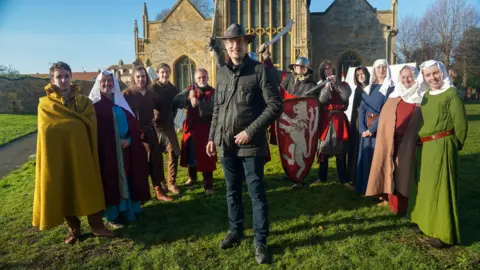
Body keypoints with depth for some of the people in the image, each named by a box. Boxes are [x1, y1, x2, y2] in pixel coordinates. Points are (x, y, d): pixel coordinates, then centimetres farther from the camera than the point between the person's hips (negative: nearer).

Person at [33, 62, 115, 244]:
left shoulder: (84, 101, 6)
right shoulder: (45, 104, 3)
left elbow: (90, 127, -4)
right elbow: (48, 131, -8)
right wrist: (78, 123, -9)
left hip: (82, 154, 1)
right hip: (59, 155, 0)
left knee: (89, 188, 3)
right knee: (64, 192, 7)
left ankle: (97, 226, 14)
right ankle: (73, 228, 22)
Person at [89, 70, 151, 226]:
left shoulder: (121, 102, 12)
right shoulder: (94, 105, -2)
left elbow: (133, 124, 8)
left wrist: (129, 139, -9)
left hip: (125, 150, 5)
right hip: (106, 151, -5)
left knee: (127, 179, 11)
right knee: (111, 181, 1)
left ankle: (129, 209, 24)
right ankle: (114, 215, 11)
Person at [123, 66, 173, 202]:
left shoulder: (151, 94, 9)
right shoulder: (127, 94, -8)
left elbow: (160, 108, 25)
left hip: (150, 132, 5)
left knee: (155, 161, 7)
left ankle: (159, 189, 17)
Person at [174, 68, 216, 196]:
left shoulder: (212, 92, -3)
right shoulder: (190, 90, 5)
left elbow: (214, 107, -20)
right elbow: (176, 100, -8)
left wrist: (199, 103, -33)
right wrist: (188, 98, -25)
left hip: (206, 128, -3)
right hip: (191, 127, 4)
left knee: (206, 157, -2)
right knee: (190, 154, 16)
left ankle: (208, 185, 7)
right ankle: (192, 177, 40)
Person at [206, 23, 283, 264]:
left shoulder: (260, 70, -6)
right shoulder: (221, 72, 10)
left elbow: (275, 106, -11)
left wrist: (250, 131, -16)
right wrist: (212, 137, 13)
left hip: (251, 144, -5)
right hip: (226, 143, 5)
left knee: (256, 194, 2)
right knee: (232, 191, 17)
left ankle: (260, 242, 16)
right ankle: (235, 231, 35)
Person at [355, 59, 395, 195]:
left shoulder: (390, 88, -3)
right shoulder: (368, 88, 12)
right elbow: (362, 109, 6)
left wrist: (372, 128, -16)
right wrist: (362, 128, -8)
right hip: (367, 129, 5)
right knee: (366, 157, 8)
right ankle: (366, 188, 19)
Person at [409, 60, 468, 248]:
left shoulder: (451, 94, -8)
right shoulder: (426, 96, 12)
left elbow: (461, 124, -9)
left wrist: (455, 145, 1)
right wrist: (422, 143, 11)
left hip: (442, 147, -7)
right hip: (425, 147, 8)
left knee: (441, 188, -4)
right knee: (426, 185, 15)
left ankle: (445, 234, 5)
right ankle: (428, 222, 30)